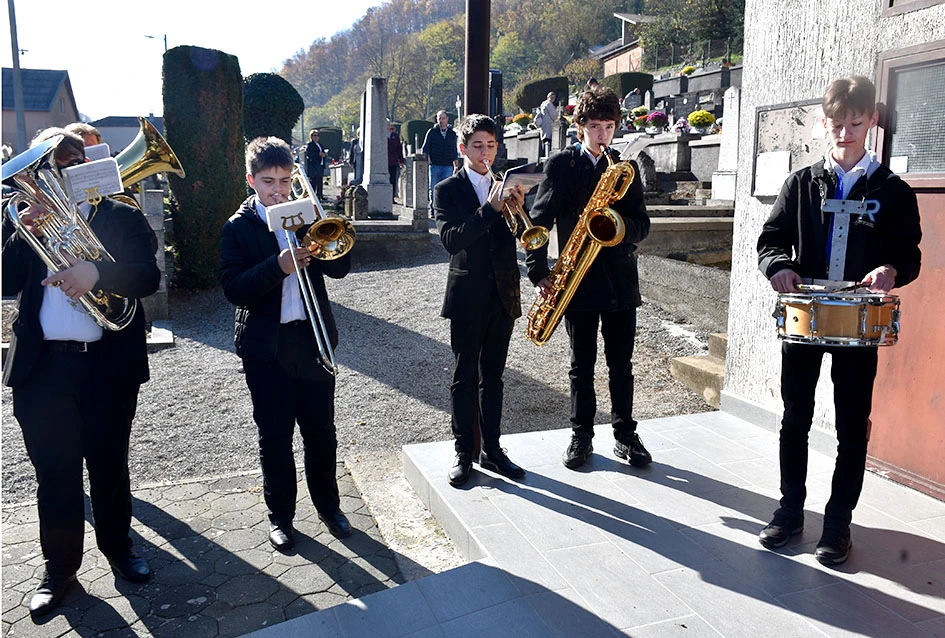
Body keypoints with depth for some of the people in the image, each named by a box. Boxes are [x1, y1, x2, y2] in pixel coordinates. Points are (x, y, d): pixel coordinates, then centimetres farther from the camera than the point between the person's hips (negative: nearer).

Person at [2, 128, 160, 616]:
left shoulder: (121, 217, 3)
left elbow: (148, 277, -10)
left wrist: (97, 272, -27)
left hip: (109, 365, -1)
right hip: (42, 367, 2)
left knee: (109, 466, 12)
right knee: (55, 475, 9)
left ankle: (117, 545, 32)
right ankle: (59, 567, 26)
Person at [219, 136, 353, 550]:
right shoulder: (238, 228, -1)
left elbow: (340, 268, -2)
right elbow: (234, 289, -14)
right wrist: (278, 266, -27)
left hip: (313, 339, 2)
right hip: (266, 348, -2)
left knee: (321, 432, 13)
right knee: (274, 437, 10)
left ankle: (328, 504, 32)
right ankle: (280, 515, 28)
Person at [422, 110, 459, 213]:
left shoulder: (452, 134, 12)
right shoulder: (432, 132, 6)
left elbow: (454, 151, 16)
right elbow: (425, 149, 6)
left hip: (448, 167, 1)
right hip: (434, 166, -1)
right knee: (433, 190, 2)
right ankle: (433, 211, 10)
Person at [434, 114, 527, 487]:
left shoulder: (506, 187, 9)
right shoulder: (447, 191, -1)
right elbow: (451, 240, -17)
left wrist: (519, 208, -16)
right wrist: (490, 208, -26)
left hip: (503, 296, 4)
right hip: (468, 298, -3)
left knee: (493, 377, 12)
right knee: (465, 378, 4)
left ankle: (492, 449, 21)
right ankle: (464, 453, 15)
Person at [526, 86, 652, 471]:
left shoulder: (627, 168, 8)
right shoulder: (561, 165, 1)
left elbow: (641, 227, 5)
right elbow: (539, 221, -2)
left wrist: (618, 223, -18)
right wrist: (539, 273, -10)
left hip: (620, 280, 2)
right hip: (577, 279, -2)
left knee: (621, 364, 9)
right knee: (582, 364, 8)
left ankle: (625, 435, 22)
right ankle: (581, 436, 21)